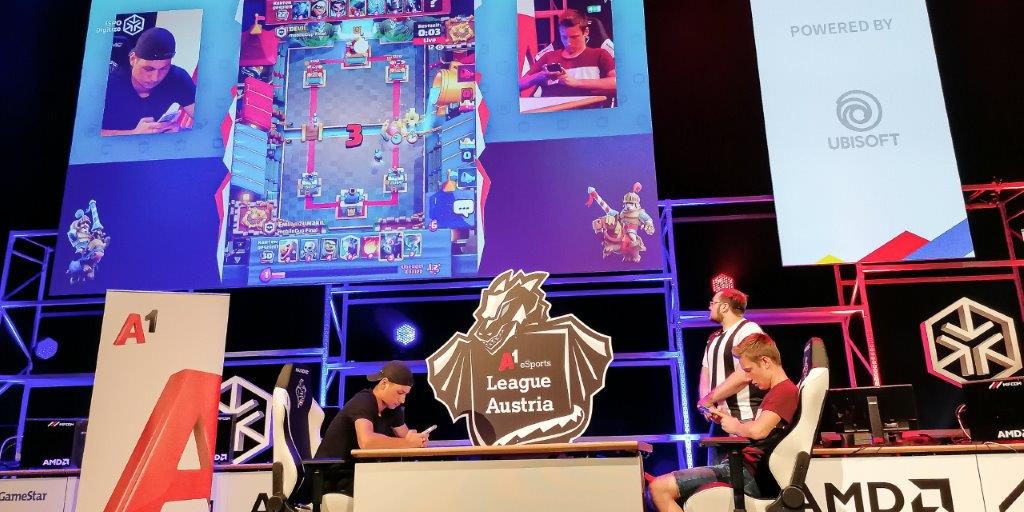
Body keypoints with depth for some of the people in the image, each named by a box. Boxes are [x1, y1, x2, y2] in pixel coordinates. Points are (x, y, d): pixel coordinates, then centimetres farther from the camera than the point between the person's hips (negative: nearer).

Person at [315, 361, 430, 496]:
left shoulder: (392, 407, 3)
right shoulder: (363, 403, -22)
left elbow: (406, 435, 11)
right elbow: (366, 441, -39)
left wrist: (415, 439, -14)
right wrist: (408, 443, -28)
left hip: (356, 473, 8)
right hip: (332, 477, -8)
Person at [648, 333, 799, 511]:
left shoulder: (785, 390, -15)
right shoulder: (777, 392, 18)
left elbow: (757, 431, -29)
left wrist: (735, 426, -8)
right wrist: (728, 420, 3)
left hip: (748, 473, -11)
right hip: (743, 467, 11)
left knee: (659, 488, -16)